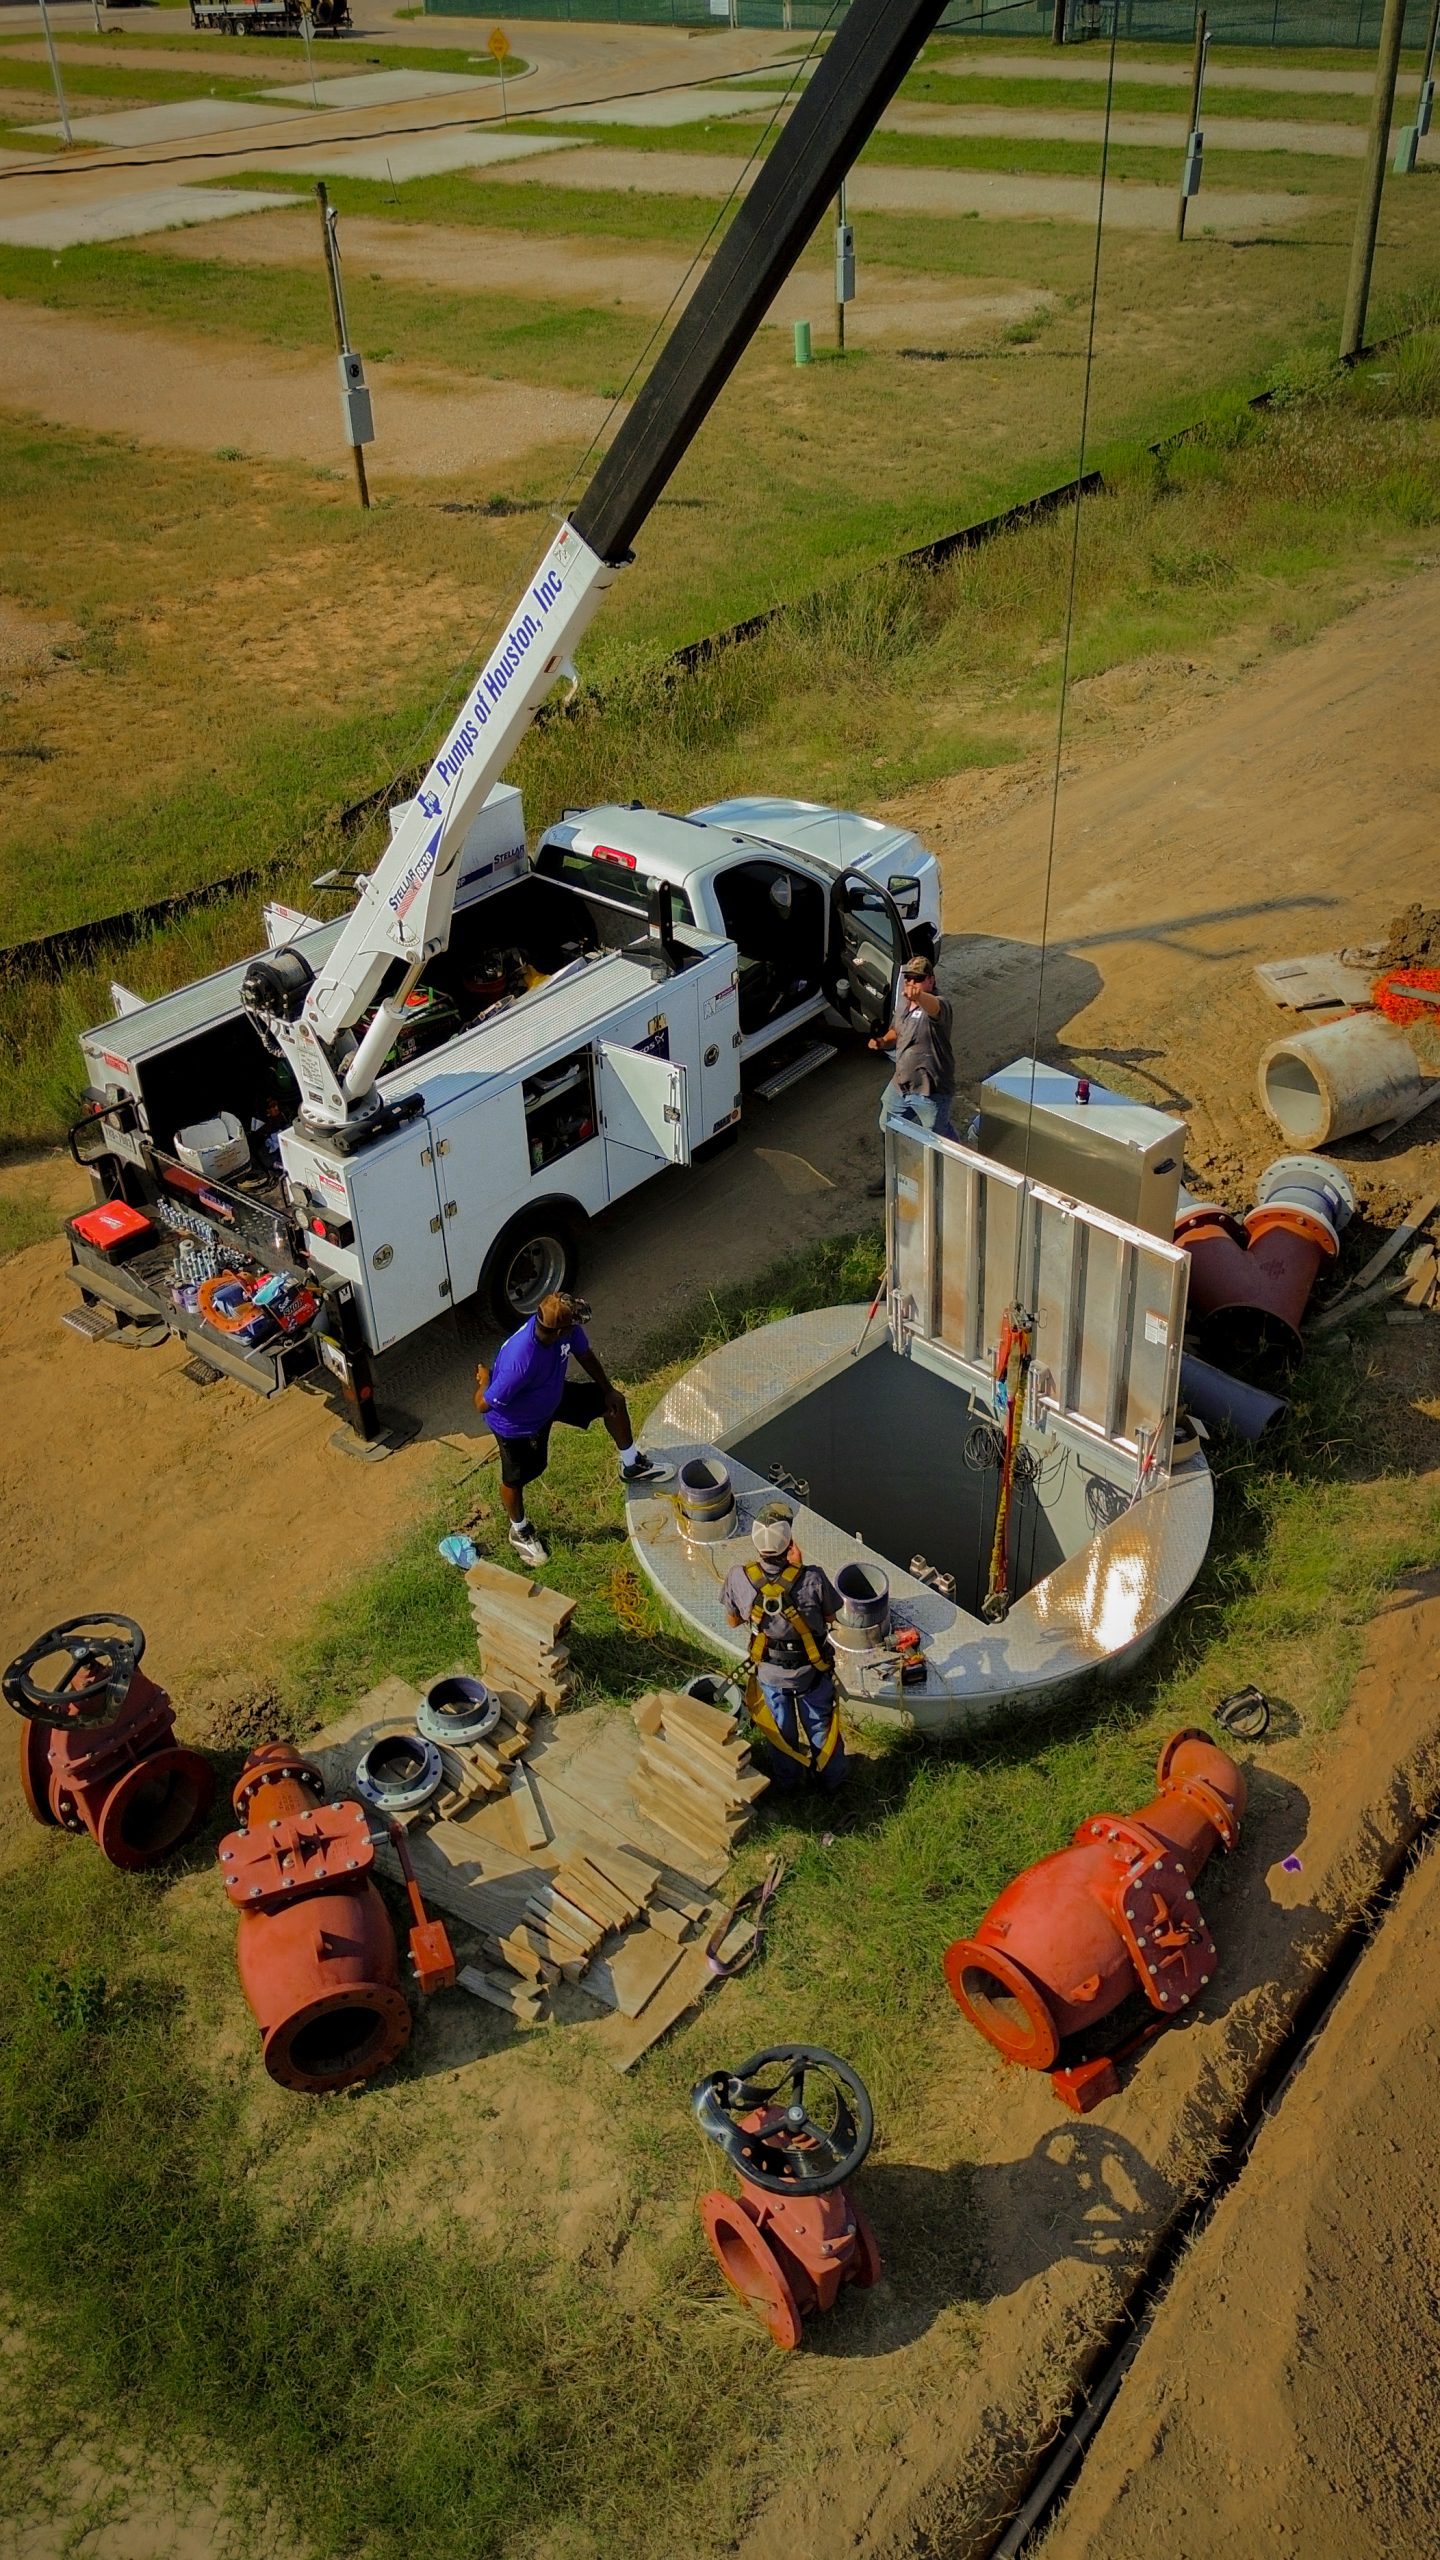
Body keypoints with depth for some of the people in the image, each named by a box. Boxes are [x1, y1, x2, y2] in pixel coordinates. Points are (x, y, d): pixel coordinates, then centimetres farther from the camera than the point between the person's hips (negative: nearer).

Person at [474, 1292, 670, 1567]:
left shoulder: (568, 1330, -27)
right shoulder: (520, 1360, -48)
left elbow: (584, 1354, -3)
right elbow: (484, 1405, -35)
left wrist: (608, 1390, 7)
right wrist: (483, 1382, -14)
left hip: (552, 1395, 6)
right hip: (516, 1423, -6)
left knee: (612, 1402, 14)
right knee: (516, 1478, 16)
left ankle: (631, 1466, 41)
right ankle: (519, 1530, 48)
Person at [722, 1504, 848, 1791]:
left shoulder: (739, 1577, -28)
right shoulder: (812, 1579, -34)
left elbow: (733, 1620, -9)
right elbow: (830, 1616, -12)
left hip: (768, 1669, 1)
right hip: (811, 1669, -1)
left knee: (780, 1726, 28)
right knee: (819, 1722, 27)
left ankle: (788, 1778, 52)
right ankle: (830, 1776, 51)